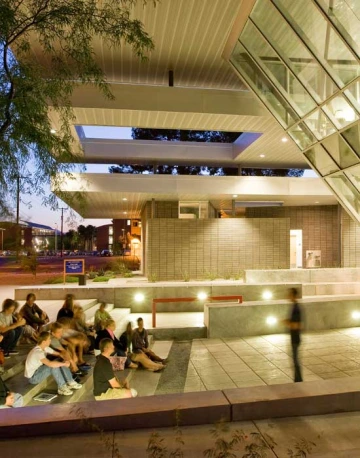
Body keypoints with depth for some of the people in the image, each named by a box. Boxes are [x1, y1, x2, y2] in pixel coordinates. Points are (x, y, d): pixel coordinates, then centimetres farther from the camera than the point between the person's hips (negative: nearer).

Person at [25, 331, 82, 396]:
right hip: (33, 377, -9)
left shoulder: (44, 347, -3)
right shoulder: (38, 352, -32)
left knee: (60, 363, -4)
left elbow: (57, 353, 5)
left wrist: (65, 360, -15)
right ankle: (62, 388, -17)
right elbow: (50, 364, -46)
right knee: (53, 365, -30)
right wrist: (64, 364, -33)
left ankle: (70, 383, -1)